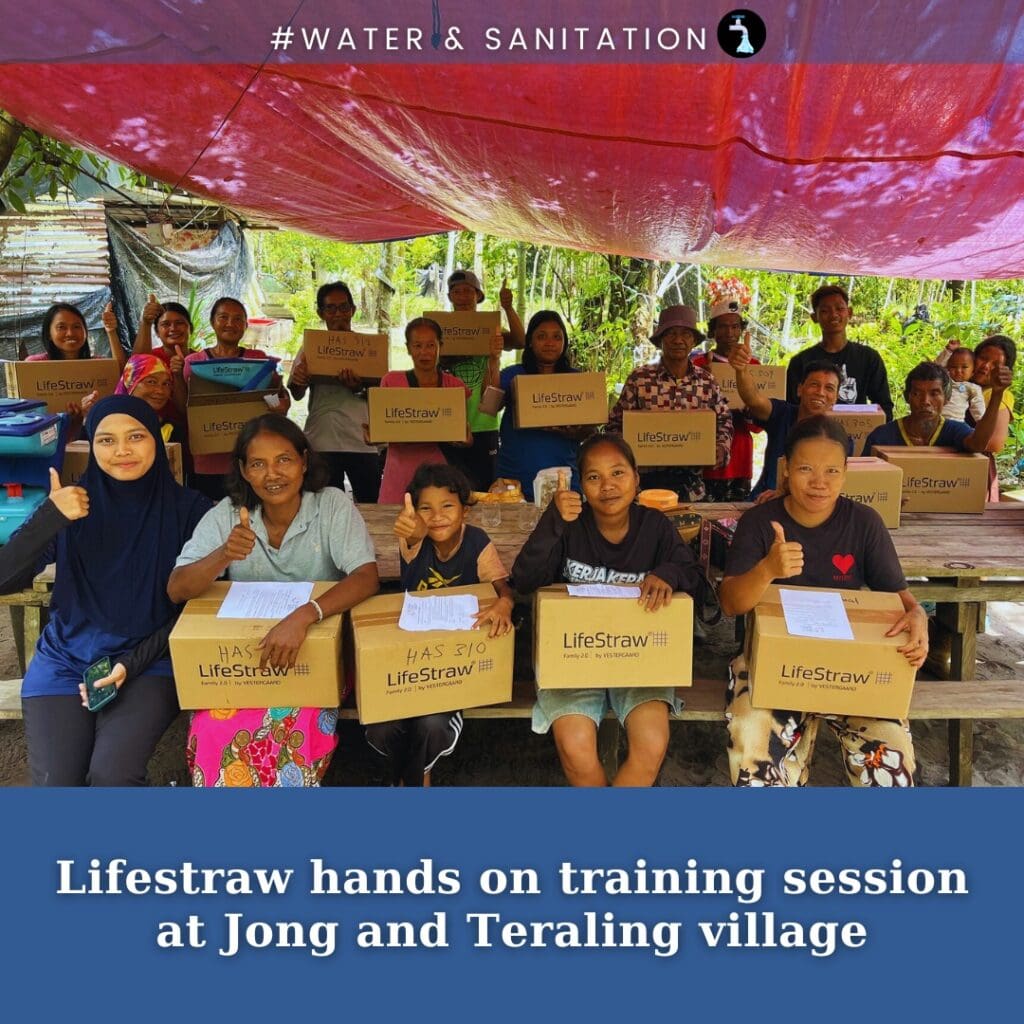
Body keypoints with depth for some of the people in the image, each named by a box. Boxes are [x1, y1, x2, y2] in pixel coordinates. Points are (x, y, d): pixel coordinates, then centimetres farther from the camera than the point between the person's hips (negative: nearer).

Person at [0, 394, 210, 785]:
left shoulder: (188, 510, -7)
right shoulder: (72, 503, -3)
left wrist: (131, 663, -13)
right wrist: (49, 519, -25)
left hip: (149, 660, -2)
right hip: (65, 658, 2)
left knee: (111, 776, -23)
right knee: (55, 783, -15)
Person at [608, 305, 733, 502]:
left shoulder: (707, 382, 3)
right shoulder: (639, 378, -3)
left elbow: (724, 421, 14)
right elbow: (616, 423, 2)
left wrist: (721, 448, -4)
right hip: (648, 480, -2)